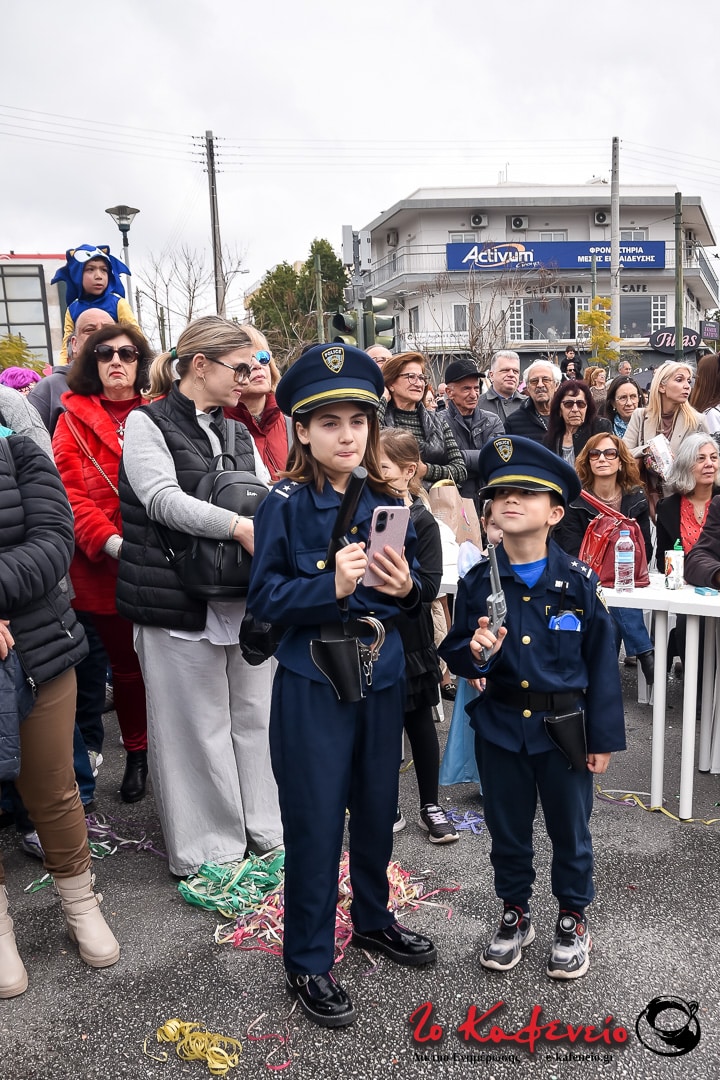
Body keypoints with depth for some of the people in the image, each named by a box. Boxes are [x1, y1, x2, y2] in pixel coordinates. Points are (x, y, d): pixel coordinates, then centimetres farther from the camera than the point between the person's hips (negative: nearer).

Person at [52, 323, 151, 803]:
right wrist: (111, 541, -20)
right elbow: (69, 494, -6)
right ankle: (137, 753, 32)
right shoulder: (75, 419, 3)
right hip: (107, 569, 0)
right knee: (126, 664, 13)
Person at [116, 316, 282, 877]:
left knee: (254, 714, 12)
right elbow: (163, 499, -17)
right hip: (180, 603, -5)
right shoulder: (147, 424, -2)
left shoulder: (239, 435, 16)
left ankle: (265, 828, 29)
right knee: (197, 726, 4)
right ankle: (208, 851, 20)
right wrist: (238, 525, -28)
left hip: (244, 598, 6)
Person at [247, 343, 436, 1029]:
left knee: (377, 807, 19)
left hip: (381, 676, 5)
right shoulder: (286, 504, -9)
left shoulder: (386, 503, 4)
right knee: (316, 821, 4)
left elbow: (412, 596, 11)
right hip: (313, 682, -5)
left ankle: (372, 919, 44)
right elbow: (264, 598, -13)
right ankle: (307, 962, 24)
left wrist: (406, 587, -11)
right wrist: (330, 587, -26)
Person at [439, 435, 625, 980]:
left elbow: (602, 661, -4)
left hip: (565, 728, -1)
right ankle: (515, 914, 39)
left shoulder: (579, 581, -9)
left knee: (570, 830, 15)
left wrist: (604, 737, -3)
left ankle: (573, 919, 38)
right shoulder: (477, 583, -5)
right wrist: (473, 653, -23)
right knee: (508, 830, 17)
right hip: (500, 729, 2)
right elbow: (454, 653, 2)